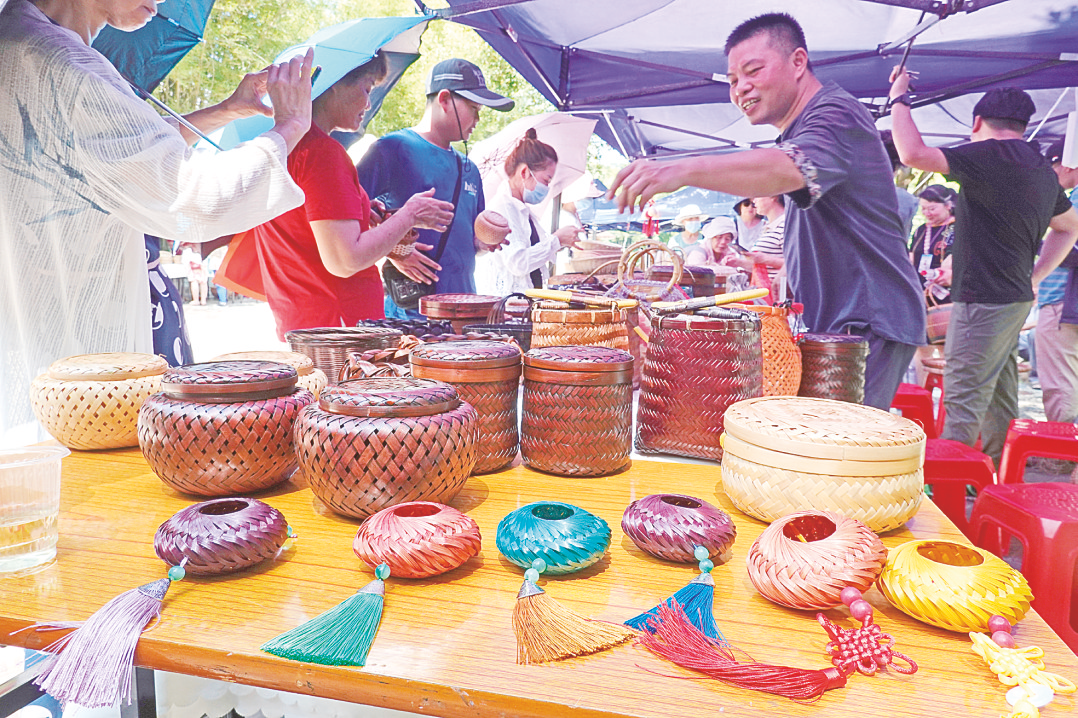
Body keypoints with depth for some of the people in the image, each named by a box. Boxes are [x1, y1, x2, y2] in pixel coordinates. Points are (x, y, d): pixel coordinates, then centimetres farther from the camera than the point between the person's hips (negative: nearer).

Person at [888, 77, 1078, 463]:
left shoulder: (990, 155, -14)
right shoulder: (1042, 170, 15)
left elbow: (913, 153, -21)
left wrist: (898, 99, -7)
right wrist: (1034, 276, 22)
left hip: (983, 301, -9)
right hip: (1016, 300, 10)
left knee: (963, 400, -7)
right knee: (999, 399, 17)